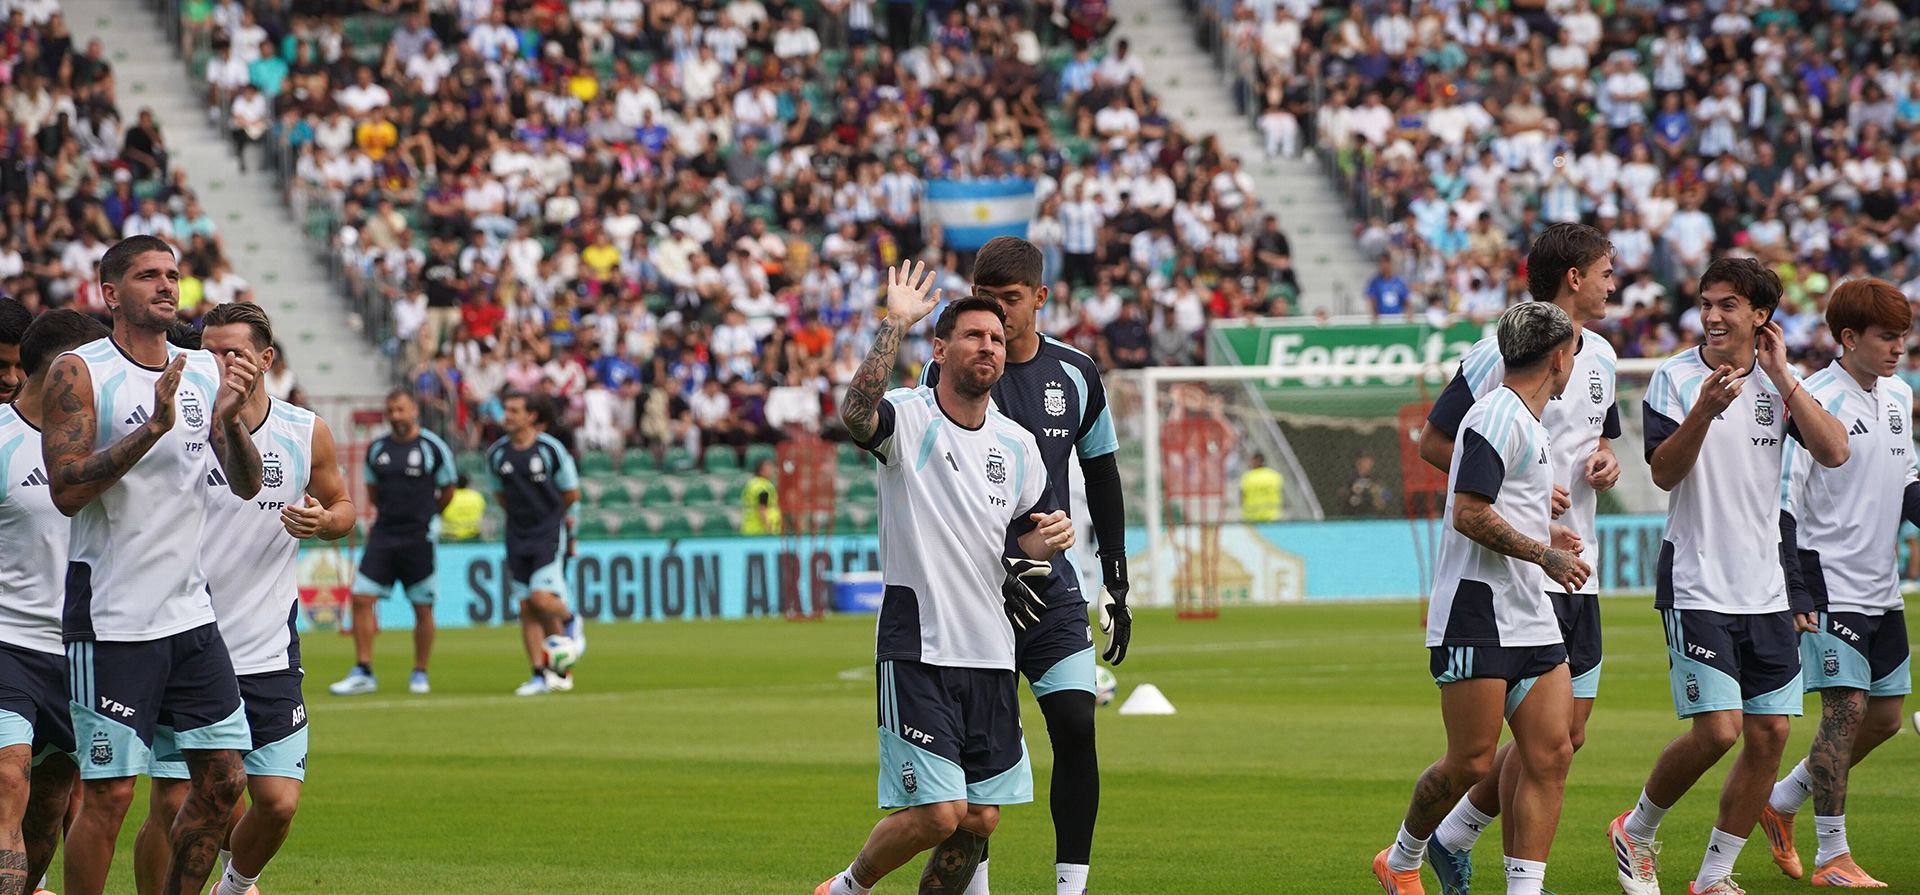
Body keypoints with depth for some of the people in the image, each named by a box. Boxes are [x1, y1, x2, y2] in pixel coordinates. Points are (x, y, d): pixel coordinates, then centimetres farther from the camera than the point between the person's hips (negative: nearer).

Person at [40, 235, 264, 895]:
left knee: (223, 780, 6)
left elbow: (246, 485, 9)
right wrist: (154, 427, -23)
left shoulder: (204, 372, 10)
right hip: (111, 618, -6)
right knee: (108, 793, -7)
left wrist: (229, 417, -10)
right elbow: (66, 490, -17)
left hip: (190, 610, 6)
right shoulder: (79, 373, -8)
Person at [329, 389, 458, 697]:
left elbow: (447, 491, 7)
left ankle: (420, 674, 15)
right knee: (361, 598, -7)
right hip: (383, 535, 3)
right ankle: (363, 673, -1)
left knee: (423, 608, 2)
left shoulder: (433, 447, -4)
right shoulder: (377, 449, 7)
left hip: (419, 538, -3)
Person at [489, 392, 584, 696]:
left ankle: (569, 621, 15)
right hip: (518, 535, 5)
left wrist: (545, 512, 8)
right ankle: (541, 674, 7)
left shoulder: (551, 449, -9)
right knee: (526, 608, 1)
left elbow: (571, 494, 0)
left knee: (541, 598, -19)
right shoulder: (497, 453, 3)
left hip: (550, 534, -5)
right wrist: (521, 512, 6)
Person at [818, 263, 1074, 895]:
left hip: (990, 653, 6)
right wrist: (896, 324, -34)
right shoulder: (907, 419, -8)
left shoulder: (1018, 446, 11)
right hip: (918, 648, -6)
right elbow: (855, 413, -32)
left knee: (979, 820, 5)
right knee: (937, 812, -12)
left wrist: (1047, 540, -2)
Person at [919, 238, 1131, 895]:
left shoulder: (1076, 376, 6)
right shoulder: (948, 372, -3)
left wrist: (1116, 586, 13)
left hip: (1051, 586, 2)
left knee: (1076, 726, -9)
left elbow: (1102, 479, 15)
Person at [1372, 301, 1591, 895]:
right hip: (1477, 617, -10)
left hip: (1531, 618, 10)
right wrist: (1542, 553, -17)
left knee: (1550, 755, -1)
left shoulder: (1528, 422, 19)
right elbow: (1468, 514, -20)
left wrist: (1543, 533, 26)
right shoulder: (1498, 416, -13)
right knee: (1471, 763, -5)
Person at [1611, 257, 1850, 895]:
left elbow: (1833, 453, -7)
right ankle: (1637, 832, 11)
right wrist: (1704, 410, -28)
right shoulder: (1676, 378, -5)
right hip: (1696, 588, -5)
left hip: (1767, 590, 5)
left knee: (1769, 734, 1)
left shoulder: (1779, 383, 6)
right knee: (1717, 730, -14)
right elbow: (1664, 473, -13)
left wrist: (1782, 377, -11)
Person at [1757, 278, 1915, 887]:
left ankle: (1782, 802, 26)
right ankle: (1831, 855, -1)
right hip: (1831, 582, -8)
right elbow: (1781, 499, -14)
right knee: (1846, 709, -10)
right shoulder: (1815, 402, -14)